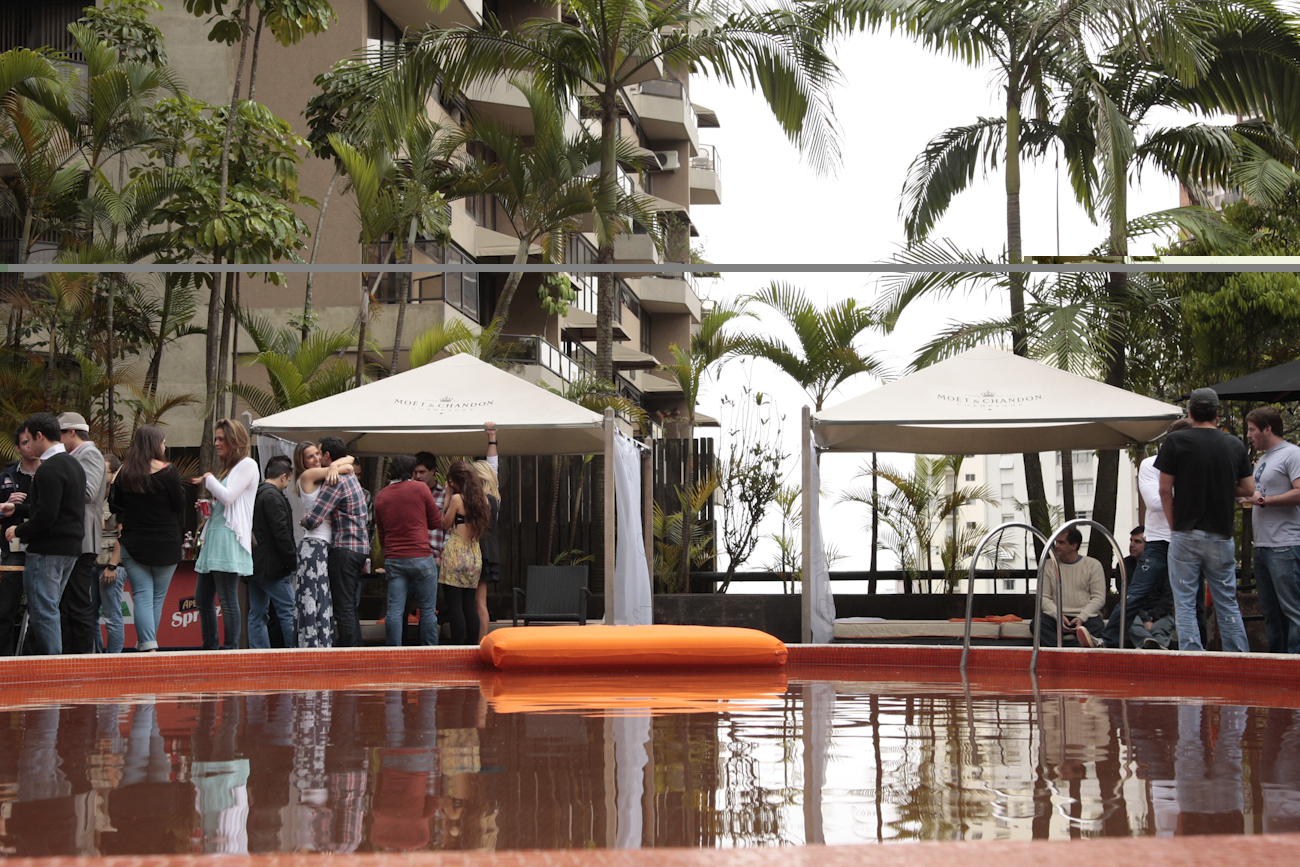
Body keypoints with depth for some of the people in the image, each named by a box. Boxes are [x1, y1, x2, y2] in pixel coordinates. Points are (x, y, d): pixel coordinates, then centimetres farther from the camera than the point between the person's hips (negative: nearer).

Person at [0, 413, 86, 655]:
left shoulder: (49, 469, -16)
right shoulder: (73, 464, 15)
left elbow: (47, 514, -23)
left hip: (47, 549, -10)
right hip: (71, 547, 10)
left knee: (43, 611, -5)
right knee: (48, 610, 16)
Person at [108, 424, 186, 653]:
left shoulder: (124, 473, 0)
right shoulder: (167, 471, -11)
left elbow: (114, 506, 9)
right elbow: (179, 506, -7)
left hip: (133, 545, 2)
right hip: (165, 544, -2)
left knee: (142, 597, 0)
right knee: (157, 598, 11)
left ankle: (148, 645, -13)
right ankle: (146, 643, 19)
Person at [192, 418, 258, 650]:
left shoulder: (247, 464, -4)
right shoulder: (227, 468, 23)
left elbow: (228, 496, -14)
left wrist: (209, 480, 0)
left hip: (229, 537, -10)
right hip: (213, 537, 10)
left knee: (228, 600, -9)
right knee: (202, 598, 10)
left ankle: (231, 648, -6)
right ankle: (209, 649, 17)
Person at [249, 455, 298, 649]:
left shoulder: (254, 494, 15)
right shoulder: (273, 496, -14)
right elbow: (281, 533, -18)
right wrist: (294, 562, -13)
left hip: (254, 565, 10)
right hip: (272, 566, -10)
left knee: (257, 615, 8)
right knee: (288, 613, -4)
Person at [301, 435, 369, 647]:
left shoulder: (335, 483, -15)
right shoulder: (351, 478, 15)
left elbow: (312, 520, -19)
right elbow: (366, 516, 24)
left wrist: (303, 519, 2)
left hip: (344, 549, -10)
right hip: (360, 548, 10)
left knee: (343, 608, -6)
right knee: (351, 608, 14)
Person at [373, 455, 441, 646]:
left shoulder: (380, 497, 9)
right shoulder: (420, 488, -3)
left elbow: (381, 535, 16)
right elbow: (437, 521, 3)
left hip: (392, 559, 4)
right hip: (421, 557, -4)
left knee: (394, 610, 3)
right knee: (427, 609, 4)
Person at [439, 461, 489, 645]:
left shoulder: (457, 498, -11)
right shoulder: (482, 499, 7)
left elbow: (445, 524, -1)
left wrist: (448, 496, 5)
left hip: (455, 554, -7)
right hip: (474, 555, 7)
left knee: (454, 606, -4)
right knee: (469, 606, 12)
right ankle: (473, 646, 12)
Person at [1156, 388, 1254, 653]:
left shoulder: (1175, 441, -5)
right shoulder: (1234, 444, 5)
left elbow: (1165, 490, -4)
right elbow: (1248, 489, 8)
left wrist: (1174, 527, 6)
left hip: (1186, 534, -3)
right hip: (1221, 535, 3)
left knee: (1185, 604, 1)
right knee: (1228, 604, 11)